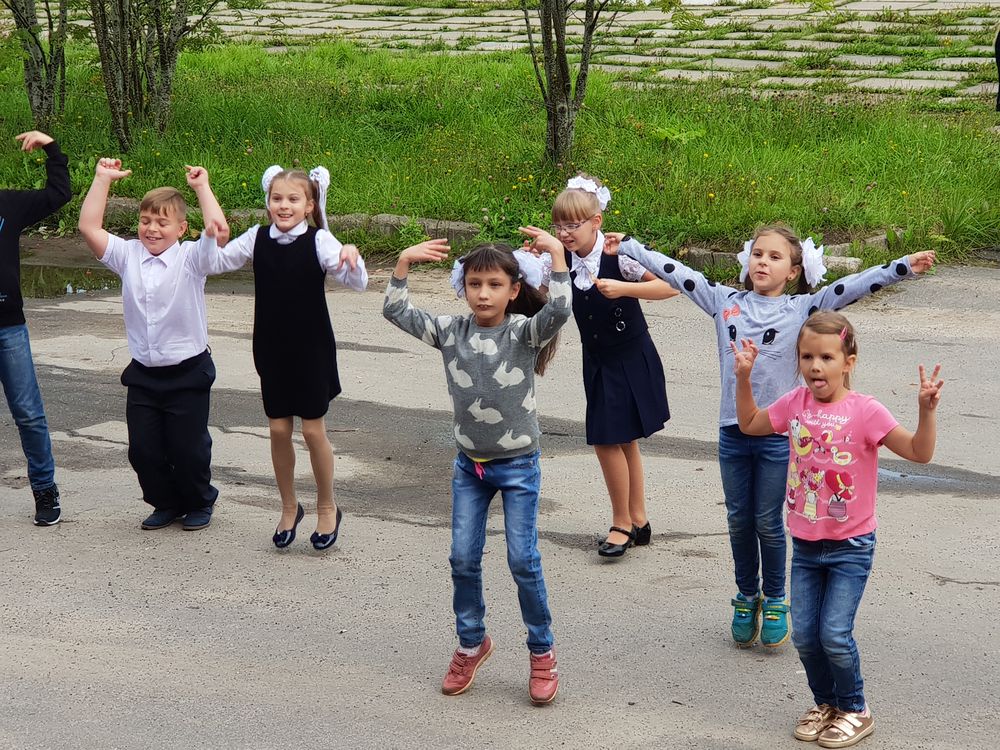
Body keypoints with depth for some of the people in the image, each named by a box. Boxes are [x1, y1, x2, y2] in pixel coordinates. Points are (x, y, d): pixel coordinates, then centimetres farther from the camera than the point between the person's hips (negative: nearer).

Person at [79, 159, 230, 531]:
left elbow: (219, 231, -25)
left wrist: (202, 187, -15)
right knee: (143, 449, 7)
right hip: (143, 373, 4)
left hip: (188, 373, -4)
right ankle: (165, 503, 28)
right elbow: (89, 227, -4)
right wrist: (102, 179, -3)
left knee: (188, 449, 5)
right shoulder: (128, 255, 3)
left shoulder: (191, 258, -8)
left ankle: (200, 503, 29)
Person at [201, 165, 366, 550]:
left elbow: (357, 282, -21)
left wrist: (350, 258, -41)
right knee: (278, 430, 8)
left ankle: (327, 507, 23)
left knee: (313, 429, 4)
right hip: (272, 349, 3)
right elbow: (215, 262, 7)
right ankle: (289, 506, 26)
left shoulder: (318, 240, -12)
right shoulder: (257, 239, 0)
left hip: (311, 349, -3)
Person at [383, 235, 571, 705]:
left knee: (523, 561, -1)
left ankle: (542, 652, 16)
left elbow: (558, 311, -30)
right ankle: (472, 643, 29)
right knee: (463, 559, 8)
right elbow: (396, 312, -2)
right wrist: (404, 262, -12)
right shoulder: (451, 331, -1)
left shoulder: (524, 332, -11)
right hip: (470, 465, 4)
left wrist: (557, 254, -34)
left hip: (518, 464, -4)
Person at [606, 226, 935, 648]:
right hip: (732, 431, 3)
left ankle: (774, 601, 24)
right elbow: (675, 273, 6)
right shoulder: (725, 301, 4)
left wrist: (903, 267, -20)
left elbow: (853, 287, -11)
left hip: (776, 434, -3)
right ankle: (747, 597, 30)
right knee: (739, 520, 12)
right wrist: (626, 247, 7)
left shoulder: (802, 309, -3)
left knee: (768, 522, 6)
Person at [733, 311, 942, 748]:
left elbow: (919, 452, -21)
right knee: (804, 635, 6)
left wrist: (926, 409, -36)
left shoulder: (864, 412, -17)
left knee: (834, 634, -8)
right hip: (805, 544, 5)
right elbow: (749, 424, 15)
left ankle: (854, 710, 16)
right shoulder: (795, 404, -2)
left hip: (850, 546, -5)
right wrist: (744, 379, 5)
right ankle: (825, 704, 30)